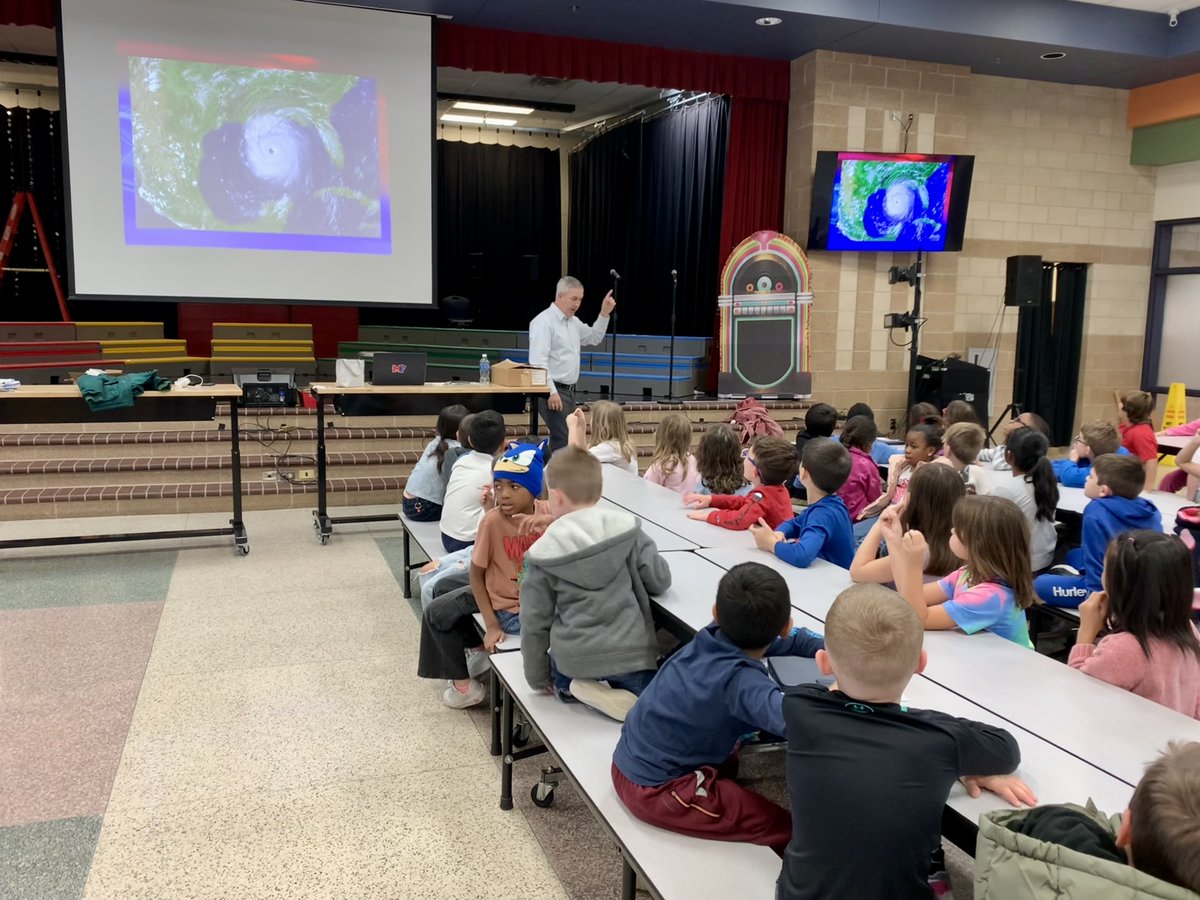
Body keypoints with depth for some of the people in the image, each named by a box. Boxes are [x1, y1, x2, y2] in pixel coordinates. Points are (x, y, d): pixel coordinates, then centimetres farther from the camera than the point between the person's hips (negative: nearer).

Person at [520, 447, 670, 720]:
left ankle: (578, 688, 3)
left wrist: (538, 679, 14)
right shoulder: (627, 530, -6)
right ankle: (620, 694, -6)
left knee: (563, 682, 34)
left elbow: (534, 623, 1)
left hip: (574, 659, 1)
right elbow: (659, 580, -3)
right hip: (630, 654, -1)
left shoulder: (544, 553, -5)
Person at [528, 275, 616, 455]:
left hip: (569, 391, 9)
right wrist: (551, 392, -24)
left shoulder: (573, 322, 13)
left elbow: (594, 338, 28)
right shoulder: (544, 322, -13)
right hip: (553, 391, -9)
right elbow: (538, 362, -20)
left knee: (570, 441, 12)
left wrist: (604, 314, 15)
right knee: (562, 442, -14)